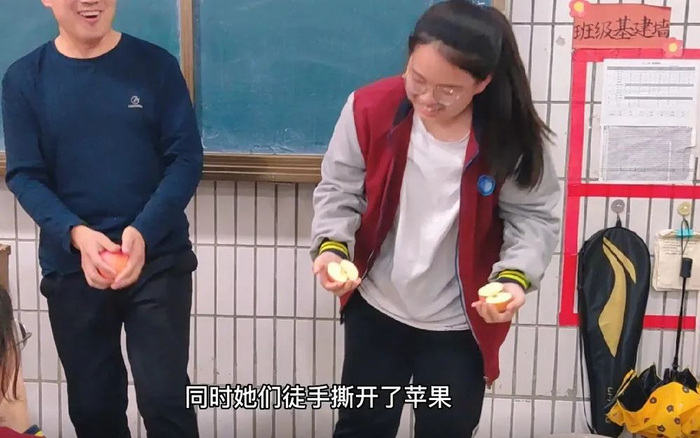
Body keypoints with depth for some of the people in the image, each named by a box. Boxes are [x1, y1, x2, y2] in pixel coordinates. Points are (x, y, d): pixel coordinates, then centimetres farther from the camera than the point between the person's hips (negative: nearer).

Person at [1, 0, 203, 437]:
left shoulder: (156, 65, -1)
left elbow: (186, 158, -5)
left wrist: (144, 231, -20)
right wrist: (76, 234, -20)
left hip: (159, 257, -1)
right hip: (70, 264, 2)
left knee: (165, 397, -4)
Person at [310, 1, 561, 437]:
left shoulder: (514, 135, -20)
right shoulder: (369, 109, -17)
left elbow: (535, 216, -8)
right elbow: (339, 190, -5)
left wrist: (515, 275, -26)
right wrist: (331, 246, -22)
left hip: (462, 323, -1)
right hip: (376, 308, 1)